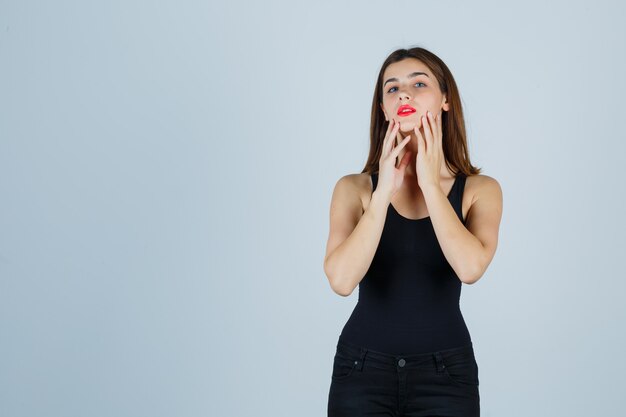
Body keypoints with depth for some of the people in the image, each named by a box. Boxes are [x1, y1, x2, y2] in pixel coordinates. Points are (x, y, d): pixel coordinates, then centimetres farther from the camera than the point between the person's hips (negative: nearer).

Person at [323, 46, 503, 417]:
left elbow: (470, 268, -20)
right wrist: (384, 191, -16)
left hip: (445, 373, 0)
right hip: (362, 370, 0)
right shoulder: (354, 188, -2)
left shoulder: (480, 189, -1)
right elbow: (342, 280, -17)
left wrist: (431, 184, -13)